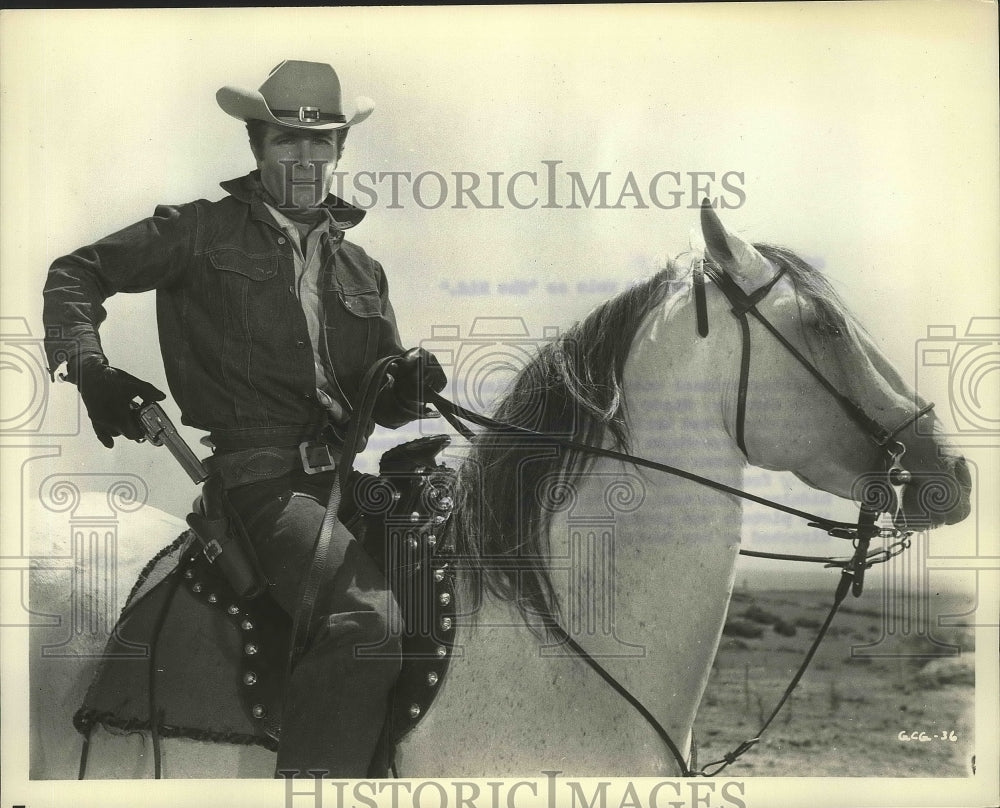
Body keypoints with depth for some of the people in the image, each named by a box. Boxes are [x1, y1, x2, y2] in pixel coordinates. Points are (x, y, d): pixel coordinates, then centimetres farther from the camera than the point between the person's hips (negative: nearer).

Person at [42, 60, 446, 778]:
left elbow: (382, 404, 25)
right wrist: (88, 368, -6)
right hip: (259, 476, -6)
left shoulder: (360, 268, 22)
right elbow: (77, 275, 12)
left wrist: (409, 384, 1)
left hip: (341, 476, 7)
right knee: (369, 619, -29)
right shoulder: (204, 232, 8)